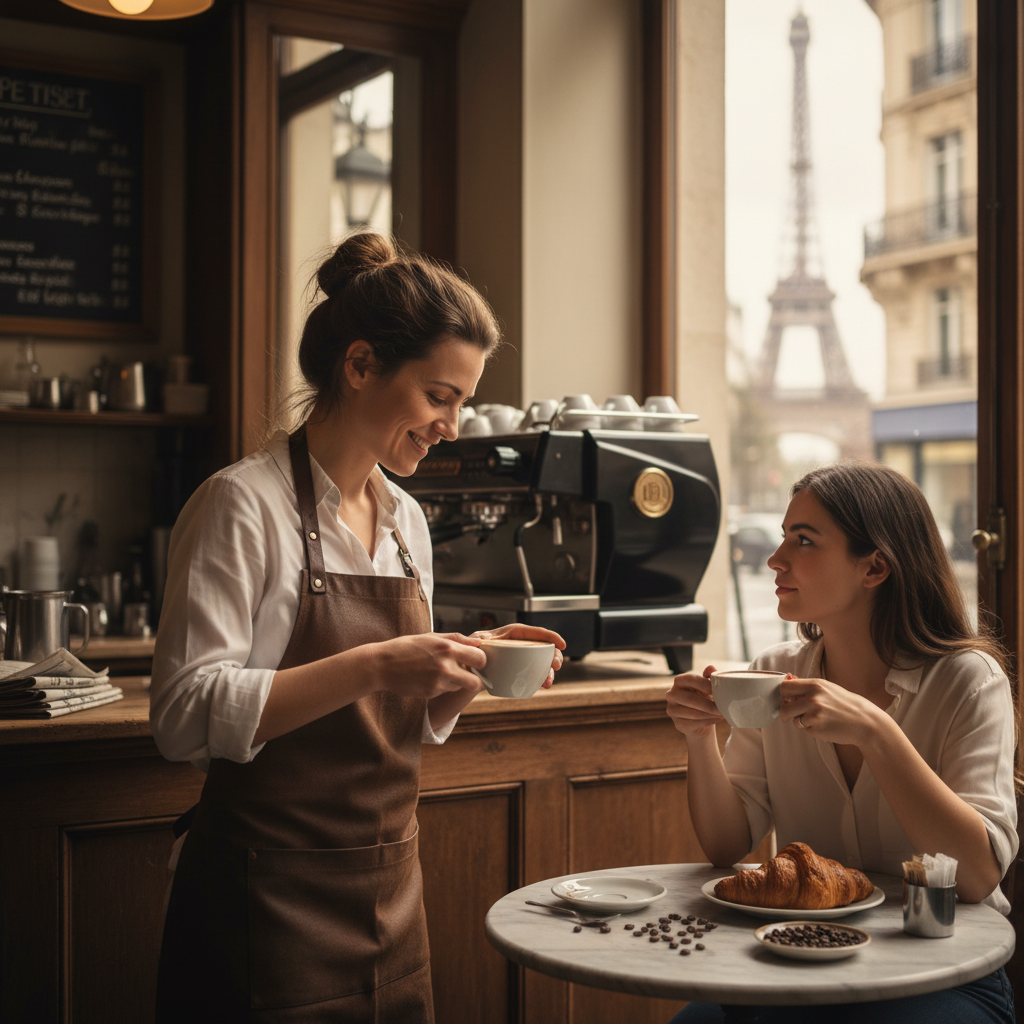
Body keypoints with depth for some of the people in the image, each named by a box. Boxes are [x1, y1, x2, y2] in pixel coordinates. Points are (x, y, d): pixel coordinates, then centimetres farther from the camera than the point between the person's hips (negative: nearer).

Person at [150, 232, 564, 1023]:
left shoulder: (406, 520, 10)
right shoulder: (244, 505, -13)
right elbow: (187, 715, -21)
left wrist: (467, 671, -4)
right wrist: (373, 666, -27)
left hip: (390, 891, 7)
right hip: (273, 900, -7)